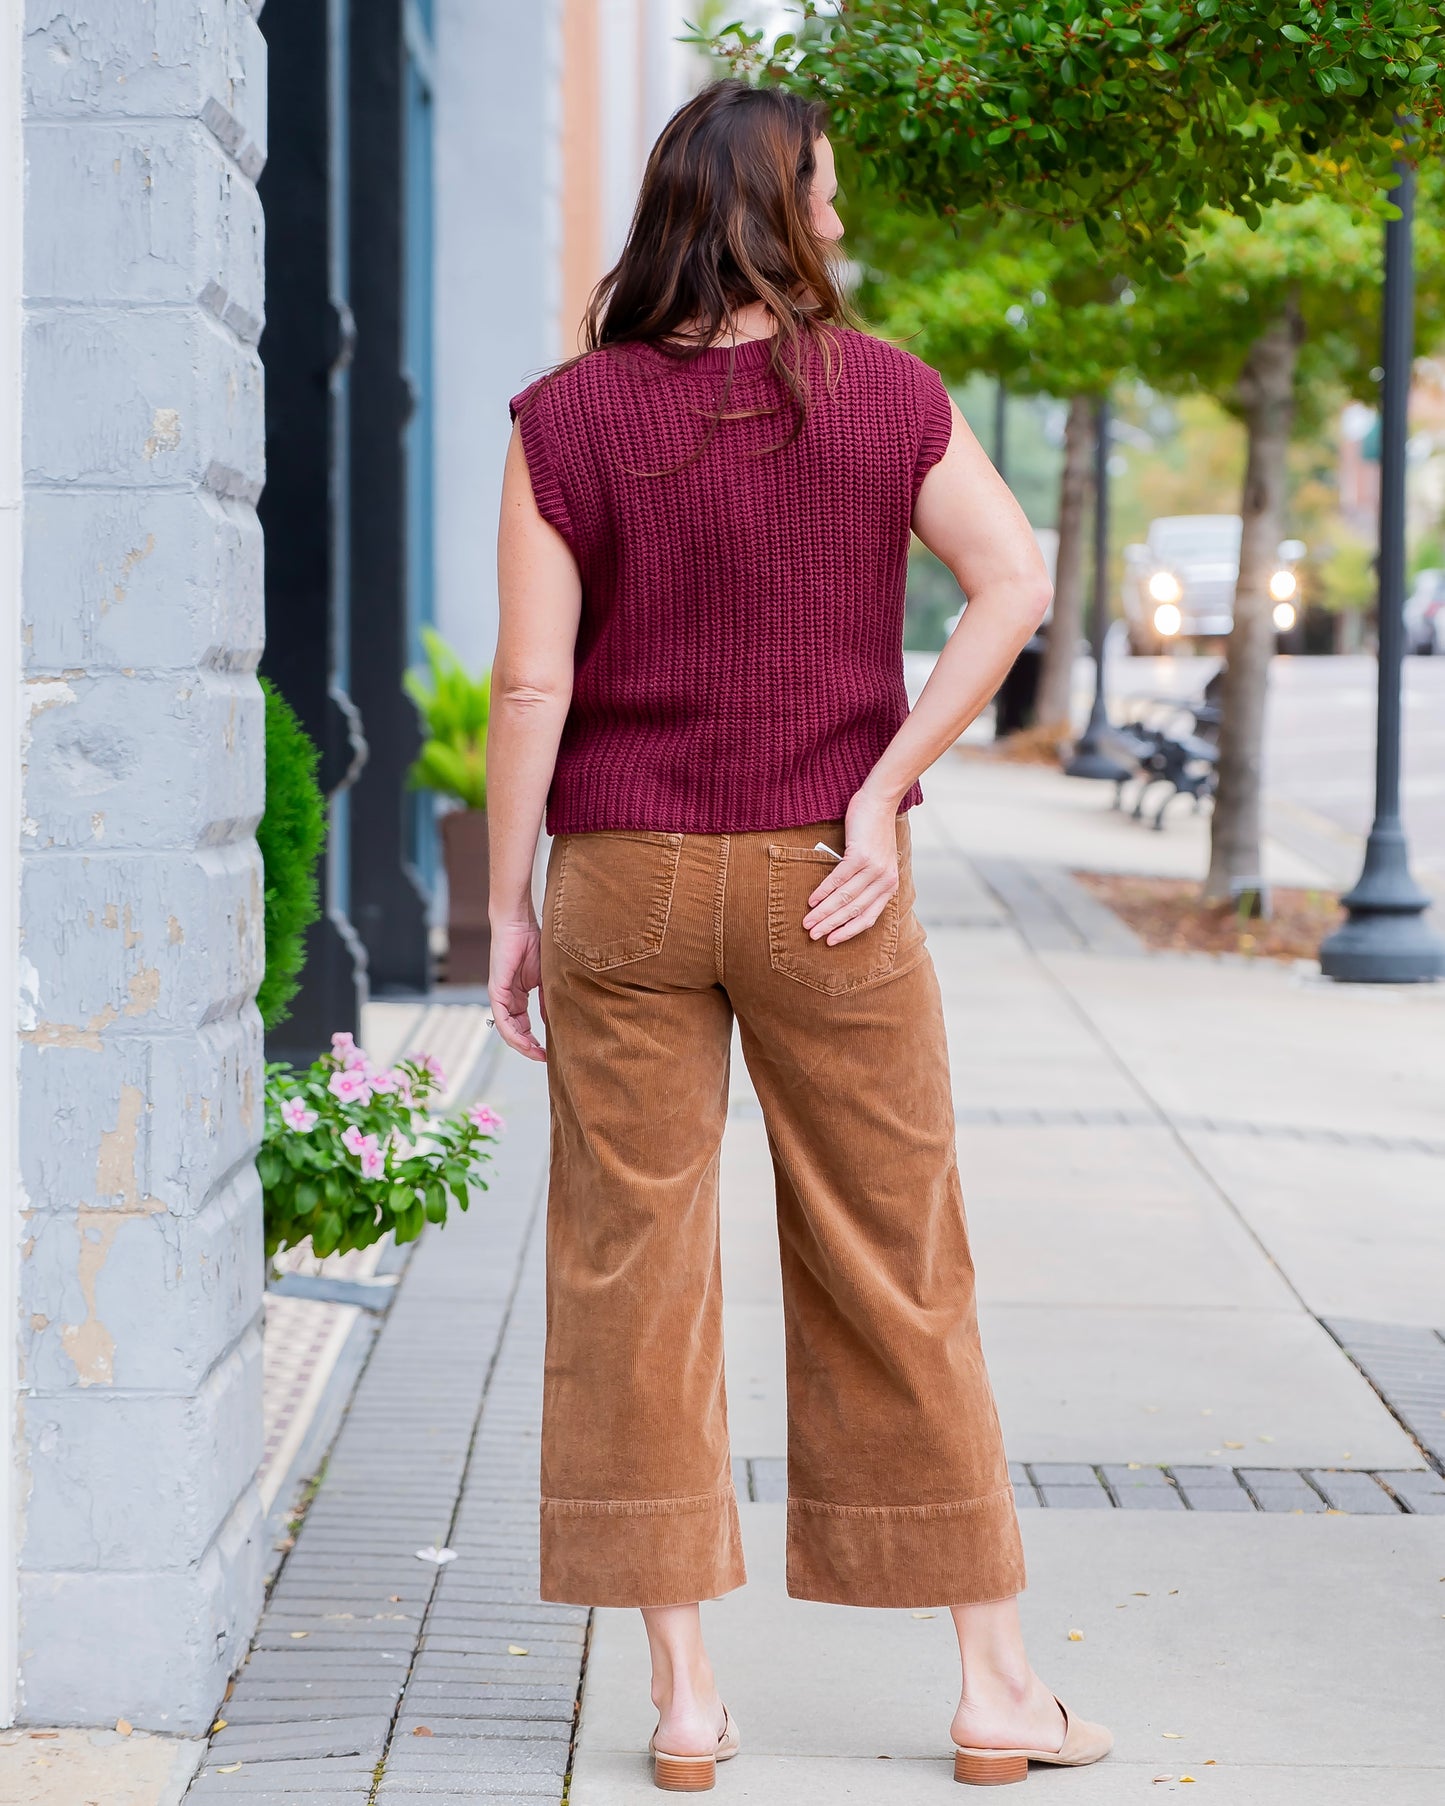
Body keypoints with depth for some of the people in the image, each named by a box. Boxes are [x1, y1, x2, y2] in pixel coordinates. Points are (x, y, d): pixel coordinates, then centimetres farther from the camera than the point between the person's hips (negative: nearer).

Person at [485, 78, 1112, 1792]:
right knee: (896, 1278, 8)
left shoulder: (567, 420, -3)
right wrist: (882, 794, -9)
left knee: (630, 1276, 6)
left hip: (623, 879, 0)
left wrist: (505, 906, -1)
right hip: (824, 885, 0)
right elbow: (1017, 583, -11)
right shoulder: (884, 394, -2)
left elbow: (530, 681, -6)